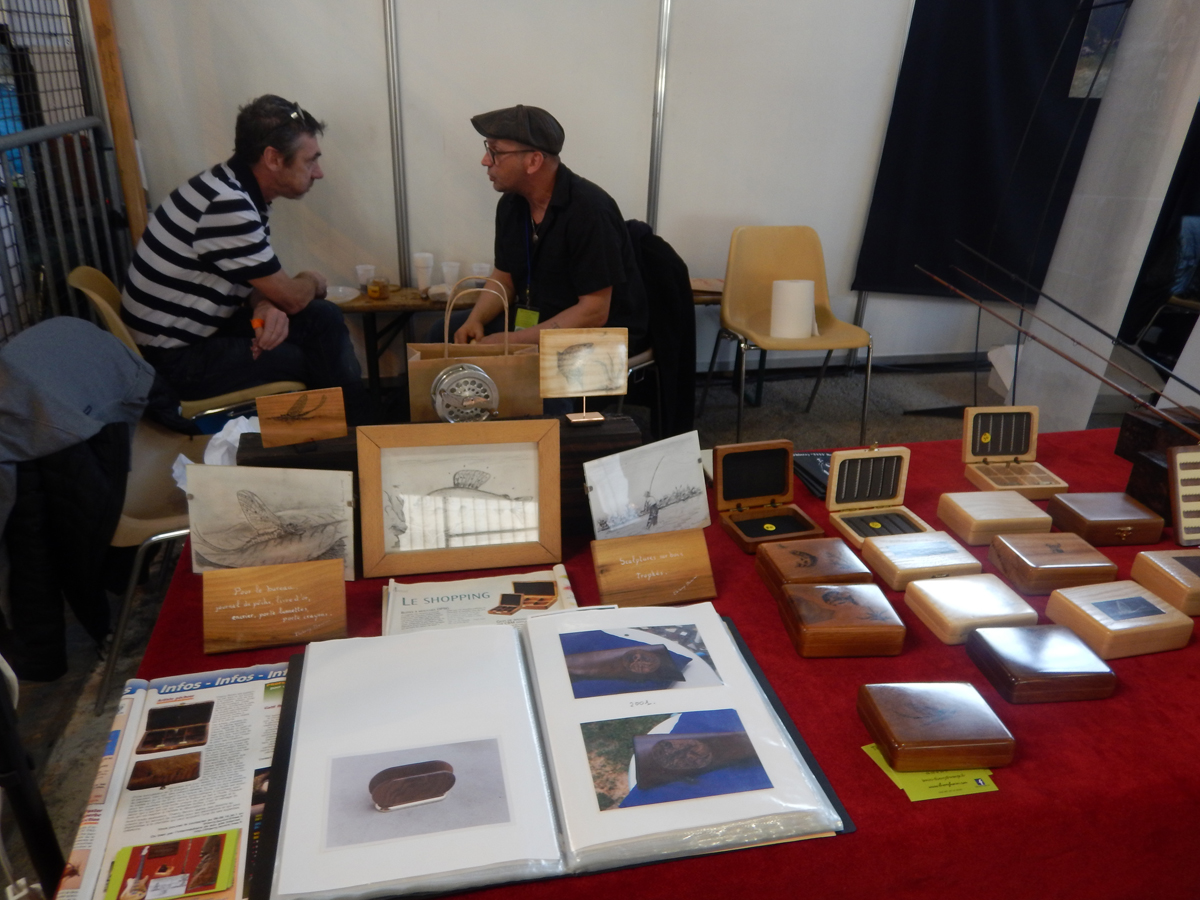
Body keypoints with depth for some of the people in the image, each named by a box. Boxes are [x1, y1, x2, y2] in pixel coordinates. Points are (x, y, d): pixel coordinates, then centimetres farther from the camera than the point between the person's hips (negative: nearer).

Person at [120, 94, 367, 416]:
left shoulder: (237, 192, 2)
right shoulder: (227, 206, -27)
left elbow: (258, 280, 8)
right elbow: (292, 297, -20)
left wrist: (265, 308, -14)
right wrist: (314, 282, 2)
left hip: (201, 329, 8)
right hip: (179, 357, -8)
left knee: (324, 318, 0)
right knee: (328, 360, -4)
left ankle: (357, 414, 9)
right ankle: (352, 423, 18)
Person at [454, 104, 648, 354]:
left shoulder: (589, 210, -23)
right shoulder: (510, 204, 1)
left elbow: (594, 312, -25)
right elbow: (504, 278, 13)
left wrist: (512, 341, -26)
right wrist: (475, 320, -8)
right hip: (535, 323, 8)